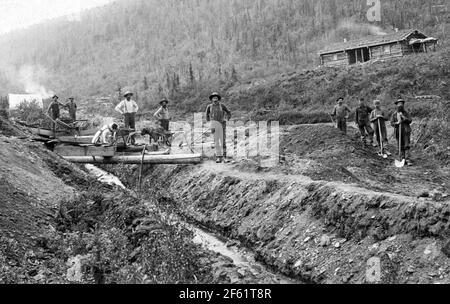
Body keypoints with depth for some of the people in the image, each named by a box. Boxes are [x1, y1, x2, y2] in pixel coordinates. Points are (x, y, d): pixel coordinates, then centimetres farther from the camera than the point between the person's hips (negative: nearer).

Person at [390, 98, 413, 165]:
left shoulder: (406, 113, 6)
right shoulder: (394, 114, 6)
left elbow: (410, 120, -6)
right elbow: (392, 123, 0)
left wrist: (404, 117, -20)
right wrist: (397, 123, -19)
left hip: (406, 132, -1)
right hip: (398, 132, 1)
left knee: (406, 146, -9)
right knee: (401, 146, 4)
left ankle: (407, 159, -13)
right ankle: (403, 159, 13)